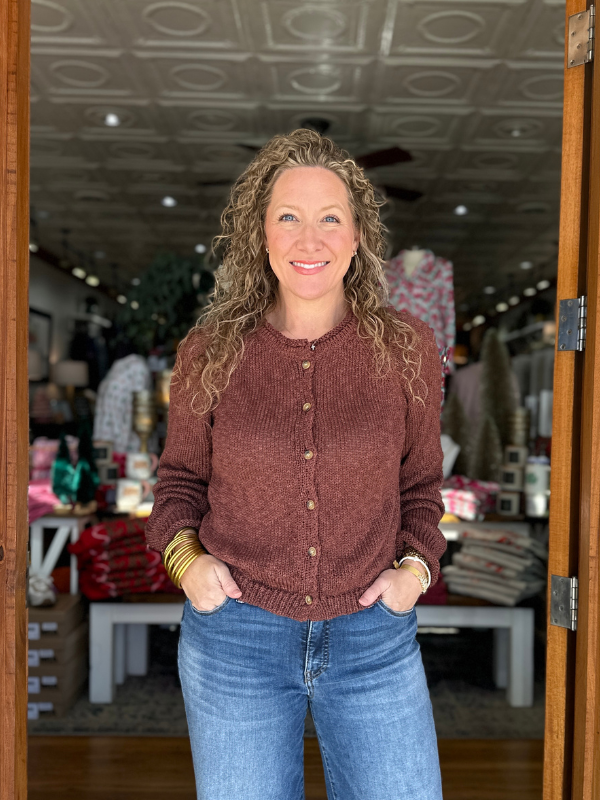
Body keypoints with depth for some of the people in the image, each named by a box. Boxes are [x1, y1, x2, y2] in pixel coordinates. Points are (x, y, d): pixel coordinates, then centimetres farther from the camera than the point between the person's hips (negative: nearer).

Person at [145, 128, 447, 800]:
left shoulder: (407, 348, -3)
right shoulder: (210, 352, -4)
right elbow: (181, 476, 9)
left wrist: (417, 564, -5)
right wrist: (184, 554, -8)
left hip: (374, 635, 1)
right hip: (234, 635, 0)